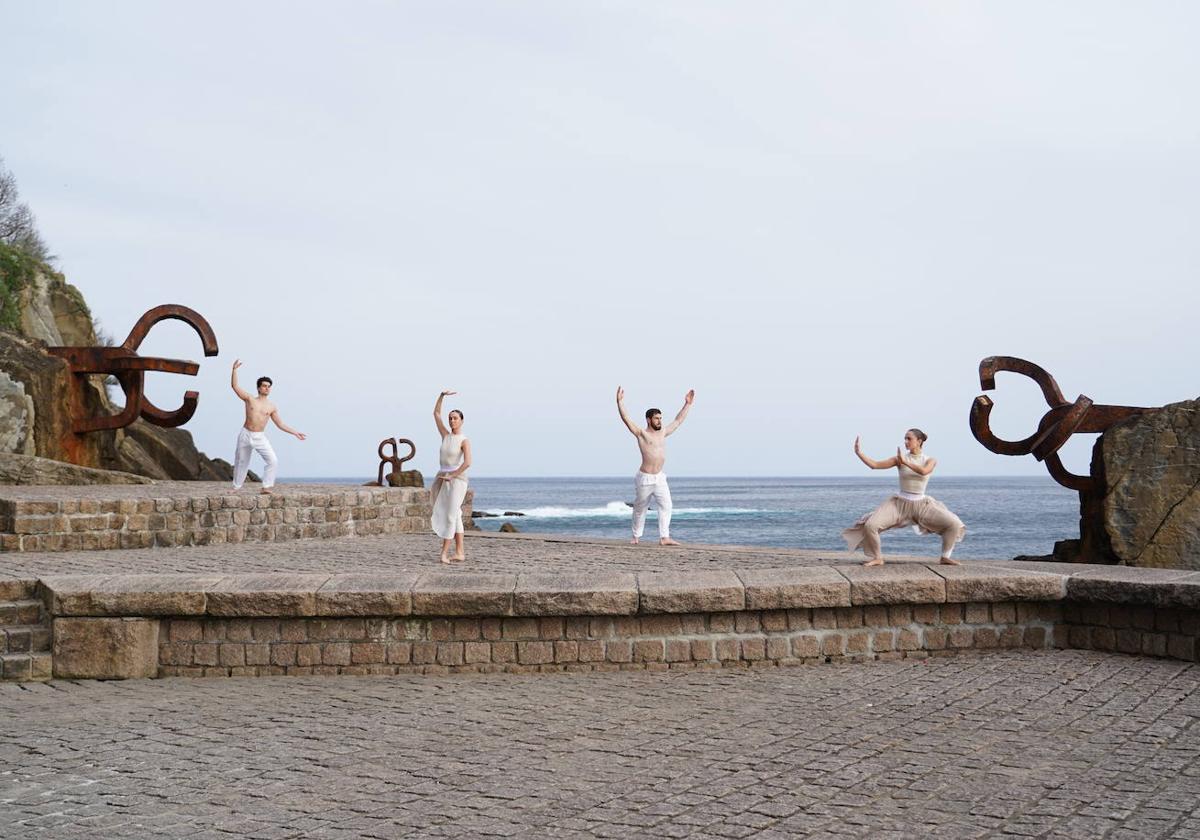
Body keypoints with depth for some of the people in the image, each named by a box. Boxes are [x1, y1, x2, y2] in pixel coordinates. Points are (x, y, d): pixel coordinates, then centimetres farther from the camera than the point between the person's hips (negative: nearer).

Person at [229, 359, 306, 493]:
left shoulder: (272, 407, 5)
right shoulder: (250, 400, 1)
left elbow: (280, 424, 10)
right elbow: (235, 386, -6)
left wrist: (296, 433, 4)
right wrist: (235, 369, -15)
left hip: (260, 438, 1)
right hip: (245, 435, -1)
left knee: (273, 461, -16)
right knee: (241, 462, 10)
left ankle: (266, 487, -9)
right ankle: (236, 487, 27)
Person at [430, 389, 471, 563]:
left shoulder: (465, 441, -7)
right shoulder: (446, 435, 11)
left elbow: (467, 463, -21)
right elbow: (436, 413, 11)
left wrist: (451, 475, -18)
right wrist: (442, 395, 2)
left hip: (457, 480, -7)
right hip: (443, 479, 7)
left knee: (451, 516, -9)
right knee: (455, 516, 7)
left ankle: (444, 553, -8)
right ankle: (460, 552, 9)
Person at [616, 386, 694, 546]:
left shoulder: (663, 433, 12)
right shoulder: (641, 434, -5)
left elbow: (678, 420, 22)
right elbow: (626, 418, -14)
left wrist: (687, 405, 23)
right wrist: (620, 401, -23)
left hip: (660, 478, 5)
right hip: (645, 478, -5)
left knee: (666, 505, -9)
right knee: (640, 508, 8)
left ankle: (664, 538, -13)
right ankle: (636, 536, 24)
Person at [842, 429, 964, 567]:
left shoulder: (930, 461, -2)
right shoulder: (900, 458, -2)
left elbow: (924, 471, -26)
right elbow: (874, 465, -9)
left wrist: (905, 462, -25)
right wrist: (859, 453, -18)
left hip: (922, 505, 1)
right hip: (900, 503, -1)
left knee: (955, 524, -12)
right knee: (870, 525, -22)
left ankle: (945, 556, 10)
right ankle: (878, 558, -1)